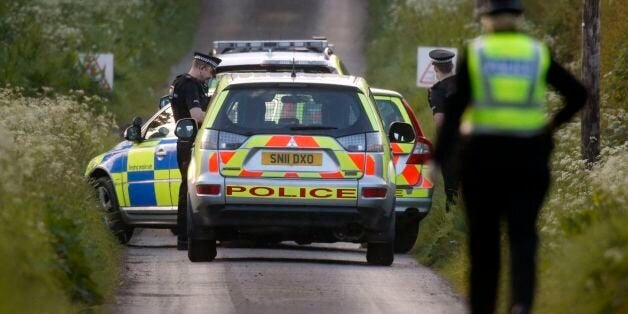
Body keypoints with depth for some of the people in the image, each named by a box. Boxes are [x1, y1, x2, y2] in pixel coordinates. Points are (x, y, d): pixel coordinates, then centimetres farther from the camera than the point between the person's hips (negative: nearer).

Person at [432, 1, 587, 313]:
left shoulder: (475, 53, 0)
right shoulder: (537, 54, 4)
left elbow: (454, 109, -7)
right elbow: (578, 94, -1)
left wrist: (438, 160, -7)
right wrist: (553, 124, 16)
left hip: (482, 154, 0)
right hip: (529, 155, 0)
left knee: (483, 239, 12)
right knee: (522, 234, -3)